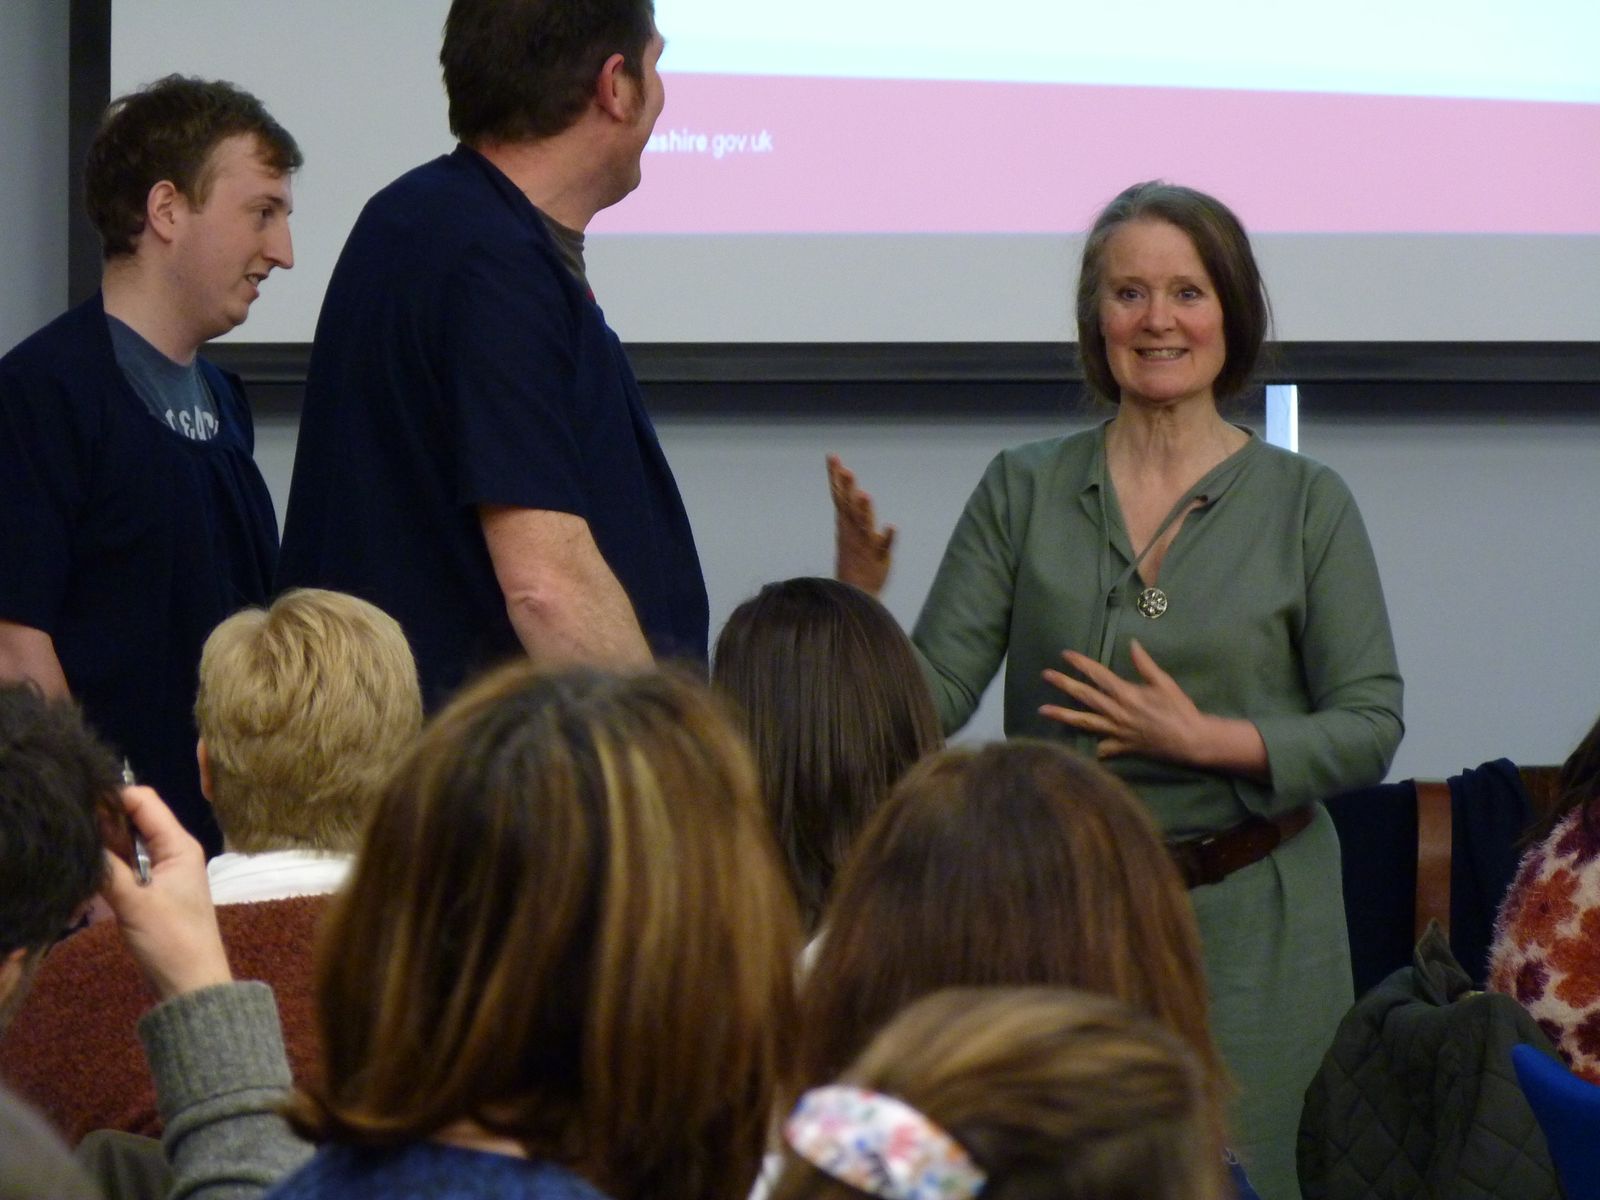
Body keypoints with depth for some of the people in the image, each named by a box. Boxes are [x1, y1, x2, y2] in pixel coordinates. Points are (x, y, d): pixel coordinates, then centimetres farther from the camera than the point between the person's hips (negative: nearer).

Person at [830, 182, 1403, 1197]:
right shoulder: (1024, 491, 5)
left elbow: (1371, 728, -1)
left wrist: (1206, 739, -15)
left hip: (1248, 927, -1)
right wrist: (862, 600, -17)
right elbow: (929, 702, 1)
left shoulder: (1305, 503, 0)